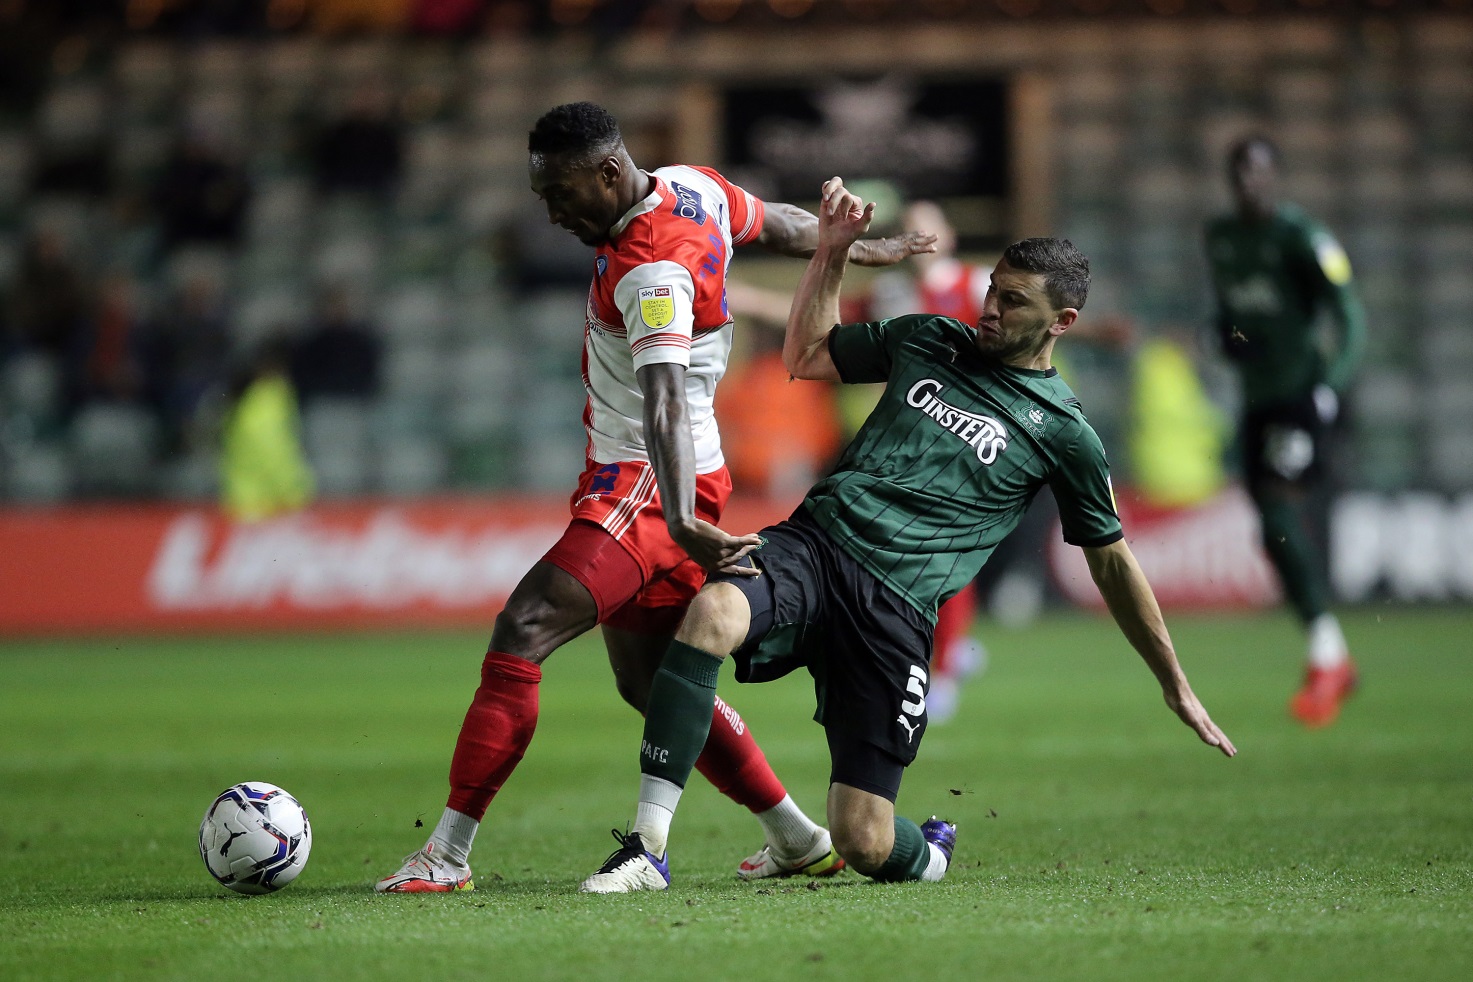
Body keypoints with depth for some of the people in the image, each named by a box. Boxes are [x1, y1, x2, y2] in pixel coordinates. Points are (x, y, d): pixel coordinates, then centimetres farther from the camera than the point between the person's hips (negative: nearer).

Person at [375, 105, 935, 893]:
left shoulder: (652, 273, -24)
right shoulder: (694, 187, 4)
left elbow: (664, 402, -38)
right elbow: (784, 227, 21)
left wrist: (680, 518, -49)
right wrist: (863, 249, 40)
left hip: (646, 485, -11)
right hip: (646, 484, 11)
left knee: (520, 634, -20)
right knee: (650, 682, 17)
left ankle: (448, 853, -24)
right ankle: (797, 840, 25)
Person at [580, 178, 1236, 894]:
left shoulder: (1063, 432, 7)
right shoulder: (927, 340, 16)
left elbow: (1112, 564, 16)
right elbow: (805, 357, 28)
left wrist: (1176, 686, 19)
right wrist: (831, 251, 16)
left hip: (897, 607, -2)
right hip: (814, 543, 2)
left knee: (864, 844, -11)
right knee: (712, 612, -35)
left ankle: (930, 856, 30)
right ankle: (646, 849, -31)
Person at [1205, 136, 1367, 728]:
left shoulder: (1301, 237, -11)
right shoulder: (1219, 238, 11)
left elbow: (1350, 318, -15)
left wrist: (1332, 385, -28)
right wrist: (1225, 336, 4)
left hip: (1301, 394, -7)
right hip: (1256, 399, 7)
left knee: (1281, 517, -19)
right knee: (1278, 530, 6)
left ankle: (1325, 656, -14)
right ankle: (1334, 660, 16)